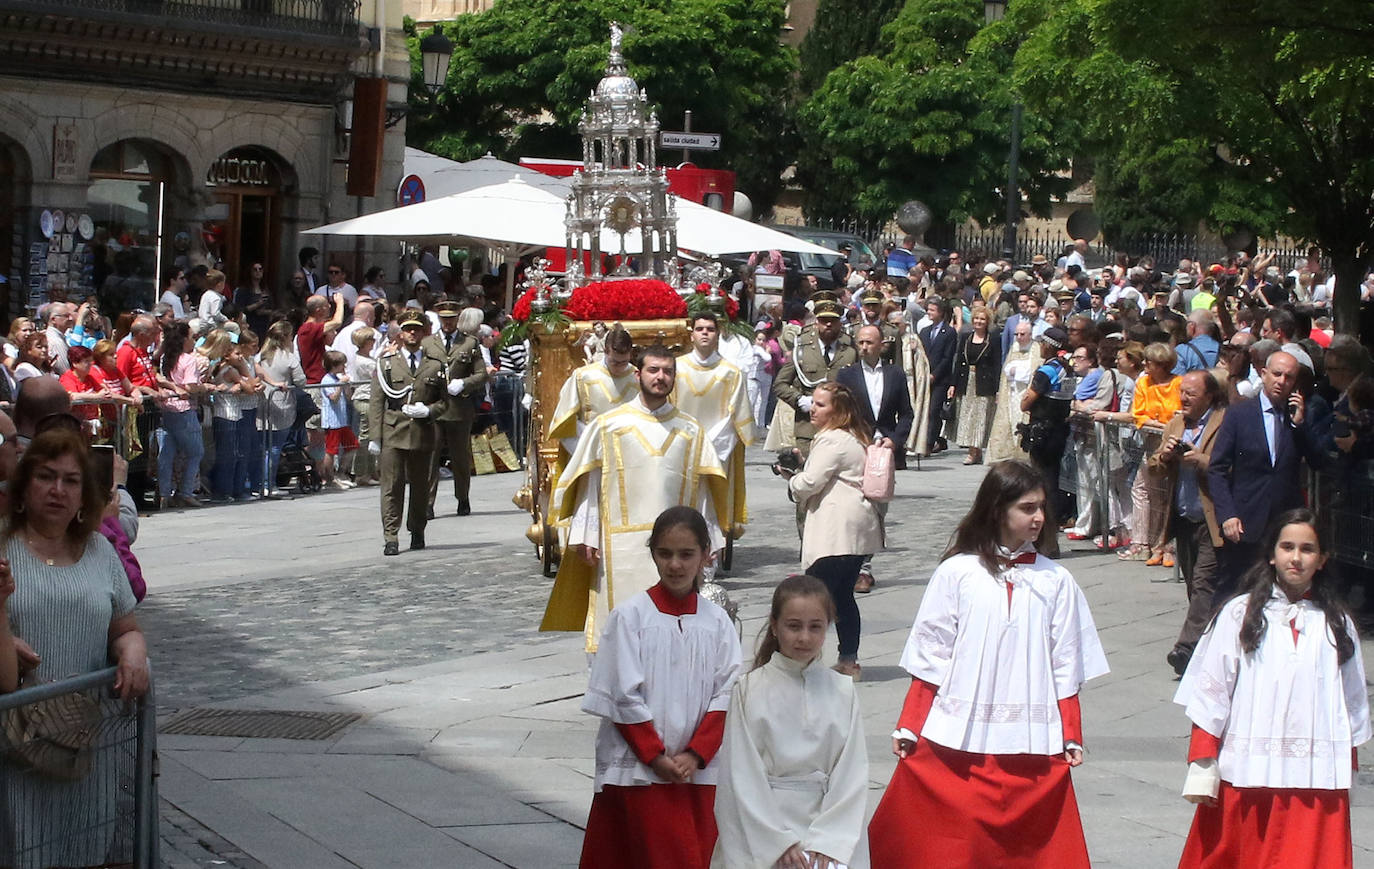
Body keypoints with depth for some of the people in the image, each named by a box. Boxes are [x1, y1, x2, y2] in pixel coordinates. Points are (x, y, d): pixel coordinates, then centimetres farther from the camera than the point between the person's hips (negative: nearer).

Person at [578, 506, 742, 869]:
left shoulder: (716, 621, 4)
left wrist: (695, 755, -10)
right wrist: (656, 757, -11)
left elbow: (726, 694, 1)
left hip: (699, 769, 3)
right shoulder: (631, 614, -5)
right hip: (640, 770, -3)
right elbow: (624, 696, -7)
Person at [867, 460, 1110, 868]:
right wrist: (909, 727, 1)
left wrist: (1071, 737, 6)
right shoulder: (956, 573, -1)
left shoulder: (1056, 581, 4)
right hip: (956, 741, -1)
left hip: (1031, 742, 1)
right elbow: (929, 656, 2)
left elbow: (1066, 666, 8)